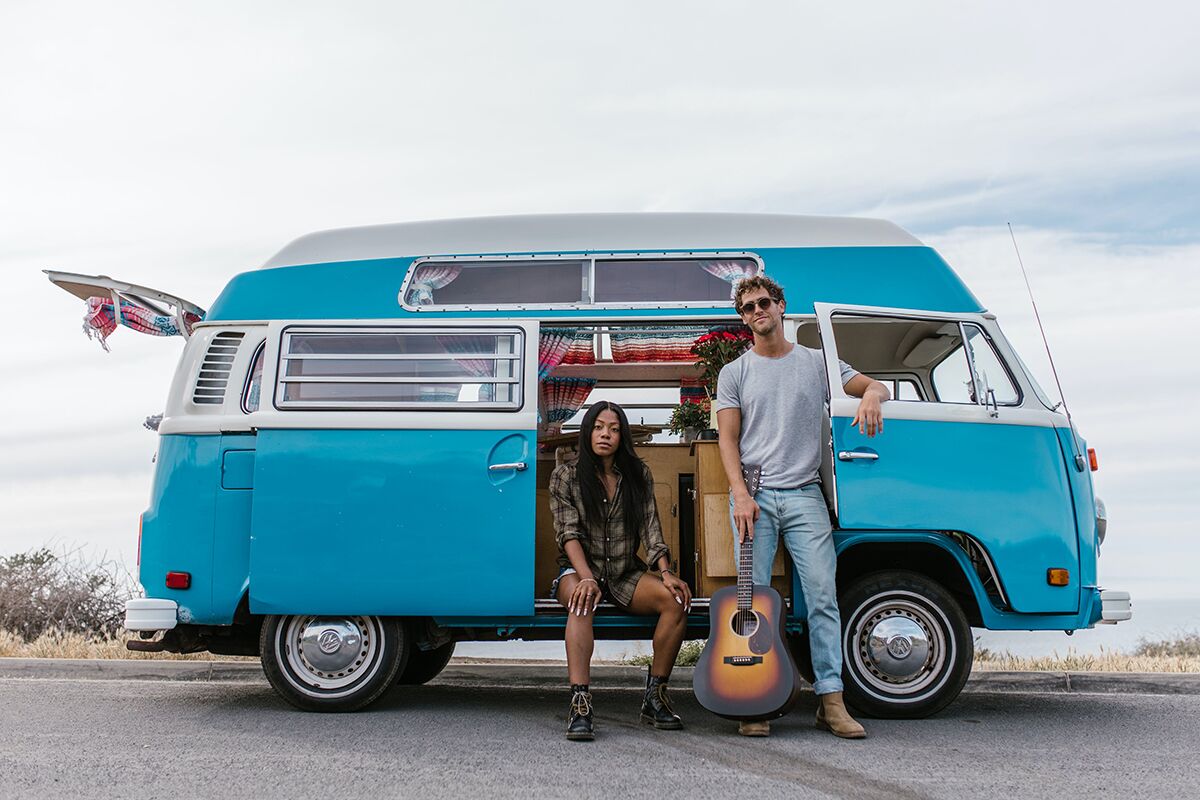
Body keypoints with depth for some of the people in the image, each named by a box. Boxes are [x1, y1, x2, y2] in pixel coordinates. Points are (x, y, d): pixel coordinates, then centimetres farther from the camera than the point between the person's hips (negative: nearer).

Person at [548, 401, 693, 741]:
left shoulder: (638, 475, 9)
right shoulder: (565, 476, 2)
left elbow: (650, 529, 2)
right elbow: (569, 533, -10)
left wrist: (666, 573, -15)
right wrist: (586, 577, -26)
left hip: (625, 574, 3)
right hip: (579, 570, -3)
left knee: (676, 598, -26)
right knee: (582, 599, -39)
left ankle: (655, 695, -16)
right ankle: (579, 704, -46)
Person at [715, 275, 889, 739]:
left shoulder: (816, 363, 13)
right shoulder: (734, 373, 11)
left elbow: (875, 387, 13)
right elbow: (728, 440, 5)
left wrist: (872, 393, -13)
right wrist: (740, 495, -9)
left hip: (803, 495, 1)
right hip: (753, 496, 0)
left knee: (823, 596, -5)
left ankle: (831, 702, -1)